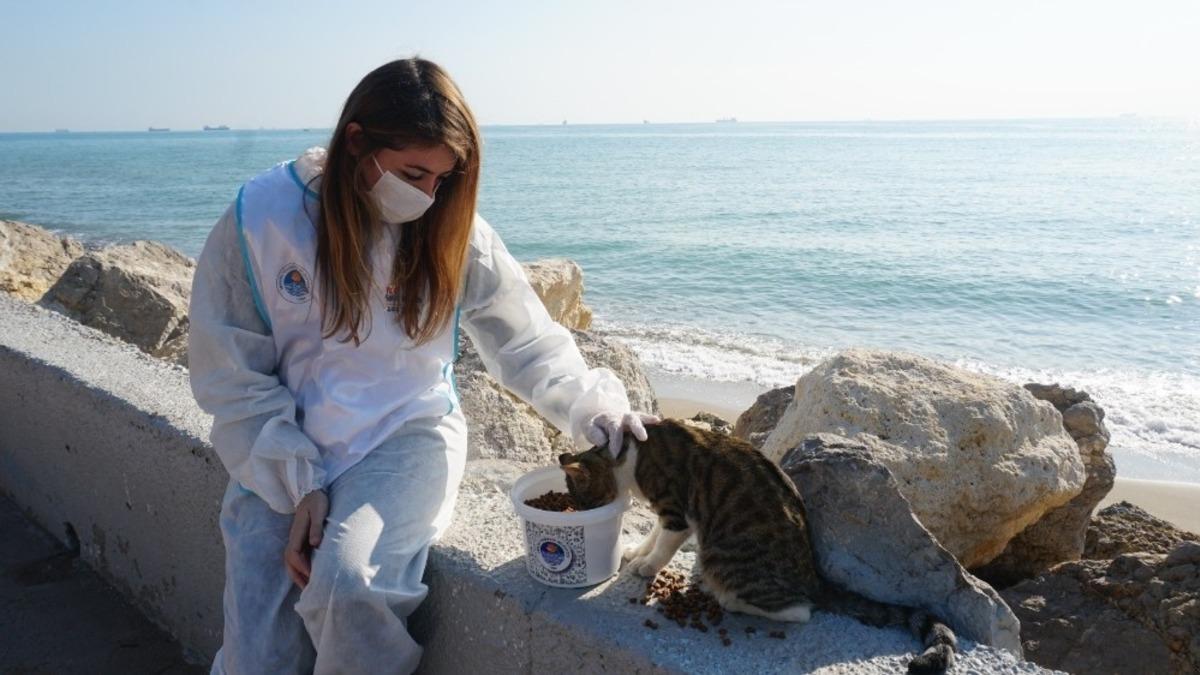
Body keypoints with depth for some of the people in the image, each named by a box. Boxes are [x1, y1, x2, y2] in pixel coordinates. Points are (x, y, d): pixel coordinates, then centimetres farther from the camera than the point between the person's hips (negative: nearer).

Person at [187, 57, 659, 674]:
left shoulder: (452, 230, -6)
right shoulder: (261, 218, -9)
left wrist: (594, 408, -20)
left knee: (346, 582, -29)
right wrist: (297, 486, -12)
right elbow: (231, 375, -5)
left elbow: (529, 345, -2)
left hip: (408, 436, 0)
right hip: (281, 457, 1)